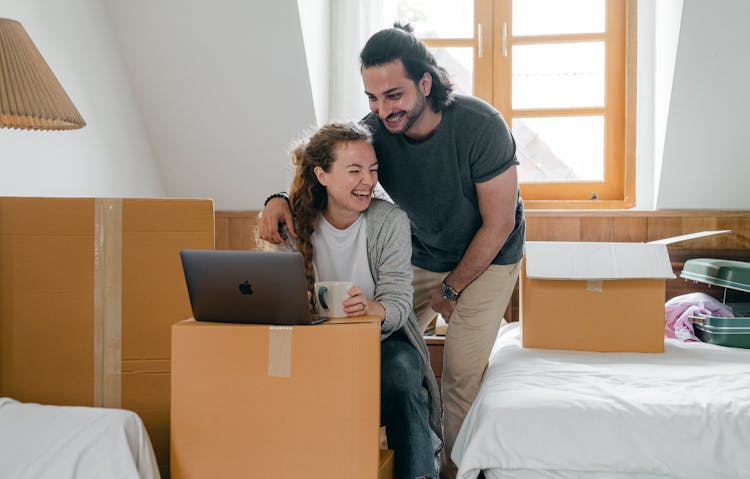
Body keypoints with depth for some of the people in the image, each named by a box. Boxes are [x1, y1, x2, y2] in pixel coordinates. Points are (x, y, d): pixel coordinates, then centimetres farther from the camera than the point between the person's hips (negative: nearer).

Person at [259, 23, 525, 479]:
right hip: (422, 256, 4)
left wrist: (451, 288, -11)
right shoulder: (375, 130, -19)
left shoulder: (480, 126, -29)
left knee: (462, 369, -12)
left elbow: (498, 223, -20)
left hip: (488, 257, -4)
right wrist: (281, 200, -32)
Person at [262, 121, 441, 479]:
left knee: (402, 381, -31)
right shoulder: (297, 225, -5)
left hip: (384, 339, 0)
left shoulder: (391, 221, -9)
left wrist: (372, 308, -40)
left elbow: (398, 302, -15)